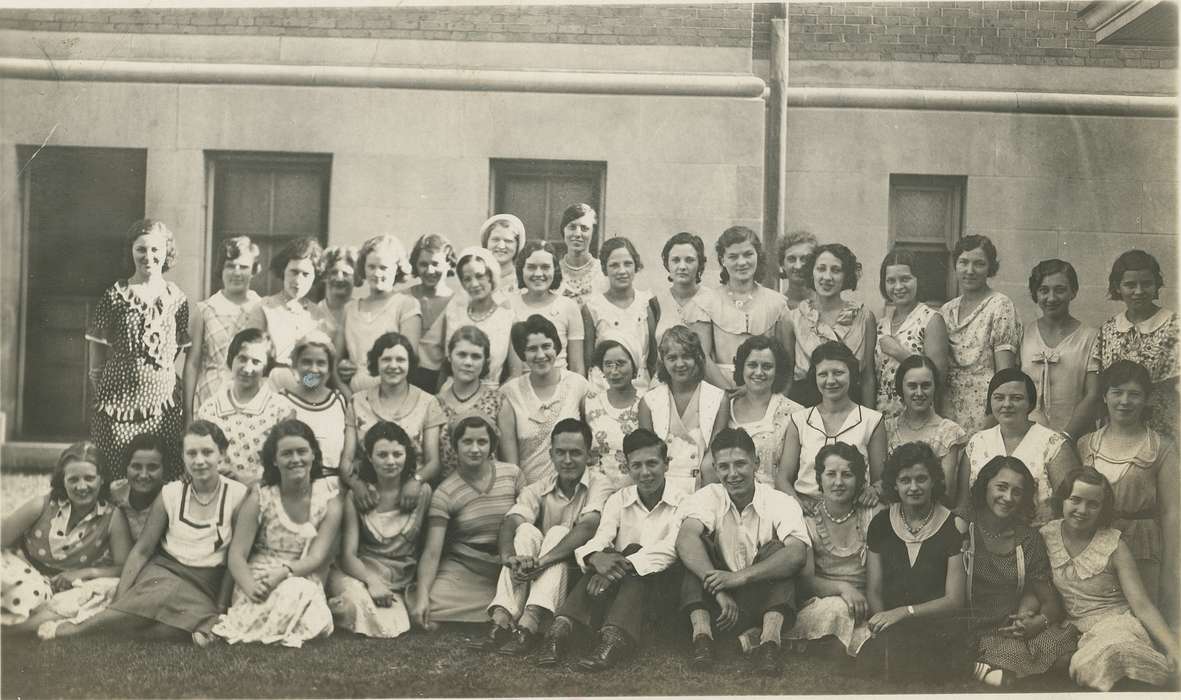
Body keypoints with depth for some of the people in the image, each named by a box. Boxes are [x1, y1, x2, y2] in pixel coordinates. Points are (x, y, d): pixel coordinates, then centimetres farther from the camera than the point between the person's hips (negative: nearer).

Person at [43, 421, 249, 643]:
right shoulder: (170, 493, 0)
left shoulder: (238, 495, -6)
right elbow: (141, 550, 2)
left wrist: (220, 607, -10)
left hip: (207, 583, -1)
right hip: (165, 570, 1)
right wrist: (119, 598, -9)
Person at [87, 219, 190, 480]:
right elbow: (97, 353, 4)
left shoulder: (177, 298, 7)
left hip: (164, 402, 2)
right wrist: (102, 393, 0)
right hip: (119, 399, -2)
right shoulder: (115, 295, 1)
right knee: (115, 481, 0)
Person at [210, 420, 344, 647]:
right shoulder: (261, 496, -1)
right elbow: (236, 555, -6)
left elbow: (317, 558, -8)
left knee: (295, 593, -34)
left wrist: (284, 573, -28)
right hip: (259, 581, -1)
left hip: (305, 583, 2)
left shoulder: (330, 497, -1)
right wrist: (251, 586, -27)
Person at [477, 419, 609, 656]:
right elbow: (510, 523, -15)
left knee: (559, 532, -27)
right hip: (534, 576, 3)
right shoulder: (537, 490, 3)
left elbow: (588, 527, -25)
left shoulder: (598, 487, -6)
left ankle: (529, 625, -44)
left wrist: (542, 561, -38)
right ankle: (502, 619, -38)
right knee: (527, 530, -22)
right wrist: (508, 555, -38)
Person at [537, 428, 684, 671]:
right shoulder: (618, 500, 9)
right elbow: (600, 539, -7)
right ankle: (564, 627, -41)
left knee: (634, 551, -29)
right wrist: (596, 557, -33)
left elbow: (672, 548, -18)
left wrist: (626, 564, -33)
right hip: (619, 589, 2)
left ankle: (615, 637, -47)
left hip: (661, 590, -2)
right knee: (605, 557, -26)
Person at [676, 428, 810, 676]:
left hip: (765, 596, -1)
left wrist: (739, 576, -36)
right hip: (717, 599, 1)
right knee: (700, 544, -19)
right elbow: (686, 539, -21)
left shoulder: (781, 502, -5)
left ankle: (770, 634, -40)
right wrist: (719, 590, -36)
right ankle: (701, 631, -37)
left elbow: (797, 553, -24)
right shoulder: (709, 497, -1)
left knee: (776, 548, -21)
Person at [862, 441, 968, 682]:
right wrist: (882, 620, -12)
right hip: (889, 629, 2)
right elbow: (873, 591, 9)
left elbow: (954, 600, -2)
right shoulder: (880, 524, 11)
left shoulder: (954, 527, 1)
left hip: (938, 628, -2)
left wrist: (904, 612, -15)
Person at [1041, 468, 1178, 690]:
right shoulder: (1046, 536, 3)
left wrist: (1173, 647, -22)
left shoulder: (1113, 544, -5)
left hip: (1117, 622, -1)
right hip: (1070, 628, 1)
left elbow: (1142, 605, -9)